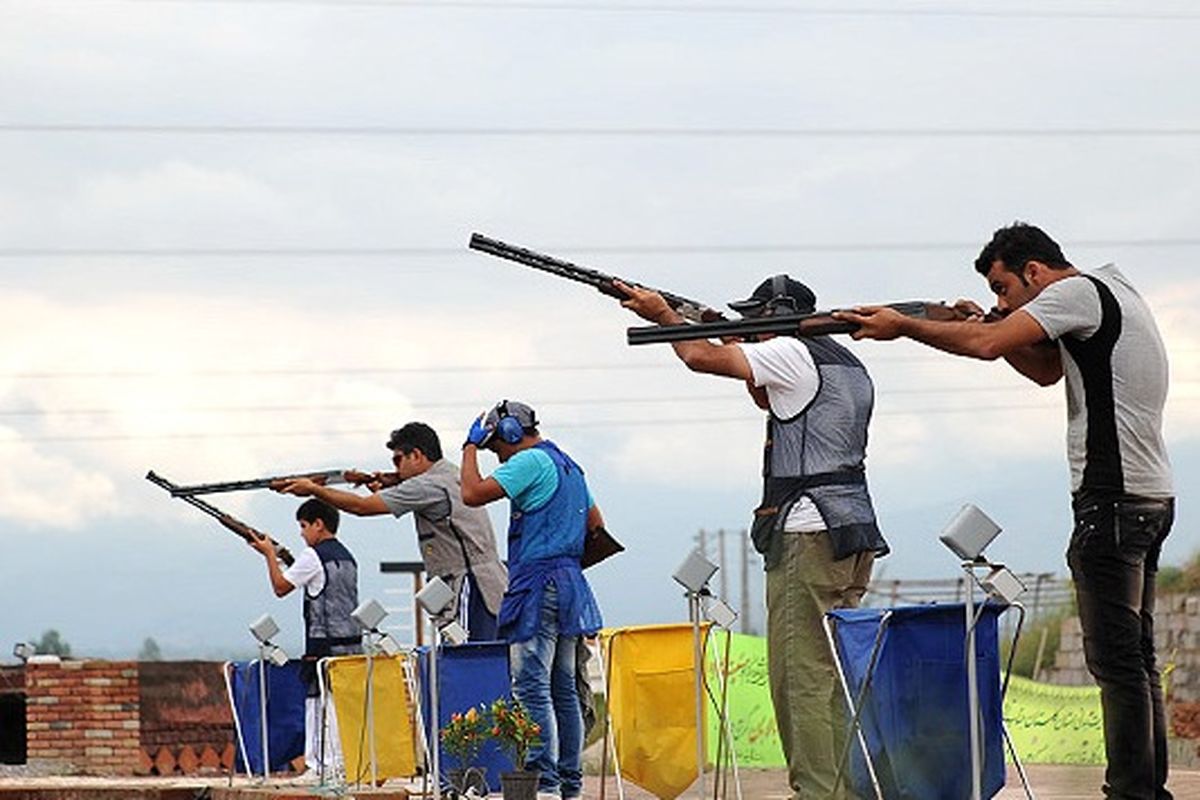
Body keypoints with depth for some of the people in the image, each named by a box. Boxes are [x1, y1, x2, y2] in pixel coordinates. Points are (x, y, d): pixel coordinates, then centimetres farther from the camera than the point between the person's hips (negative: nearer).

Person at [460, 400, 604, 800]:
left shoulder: (530, 461, -8)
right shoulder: (569, 466, 21)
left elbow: (472, 494, -13)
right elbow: (596, 525, 26)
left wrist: (471, 446, -1)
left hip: (538, 582, -9)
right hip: (569, 582, 9)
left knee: (531, 684, -12)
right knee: (563, 688, 10)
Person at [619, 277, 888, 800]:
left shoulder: (793, 353, -5)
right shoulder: (849, 366, 22)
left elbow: (700, 357, -2)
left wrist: (664, 315, 15)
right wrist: (734, 344, 27)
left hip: (810, 532, -9)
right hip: (856, 533, 9)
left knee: (802, 675, -9)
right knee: (834, 673, 12)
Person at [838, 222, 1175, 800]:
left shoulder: (1079, 292, -11)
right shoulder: (1112, 292, 20)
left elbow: (987, 345, -18)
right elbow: (1048, 370, 28)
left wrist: (903, 326, -9)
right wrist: (987, 326, 14)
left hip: (1113, 499, -11)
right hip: (1150, 499, 11)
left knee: (1115, 658, -10)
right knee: (1134, 656, 14)